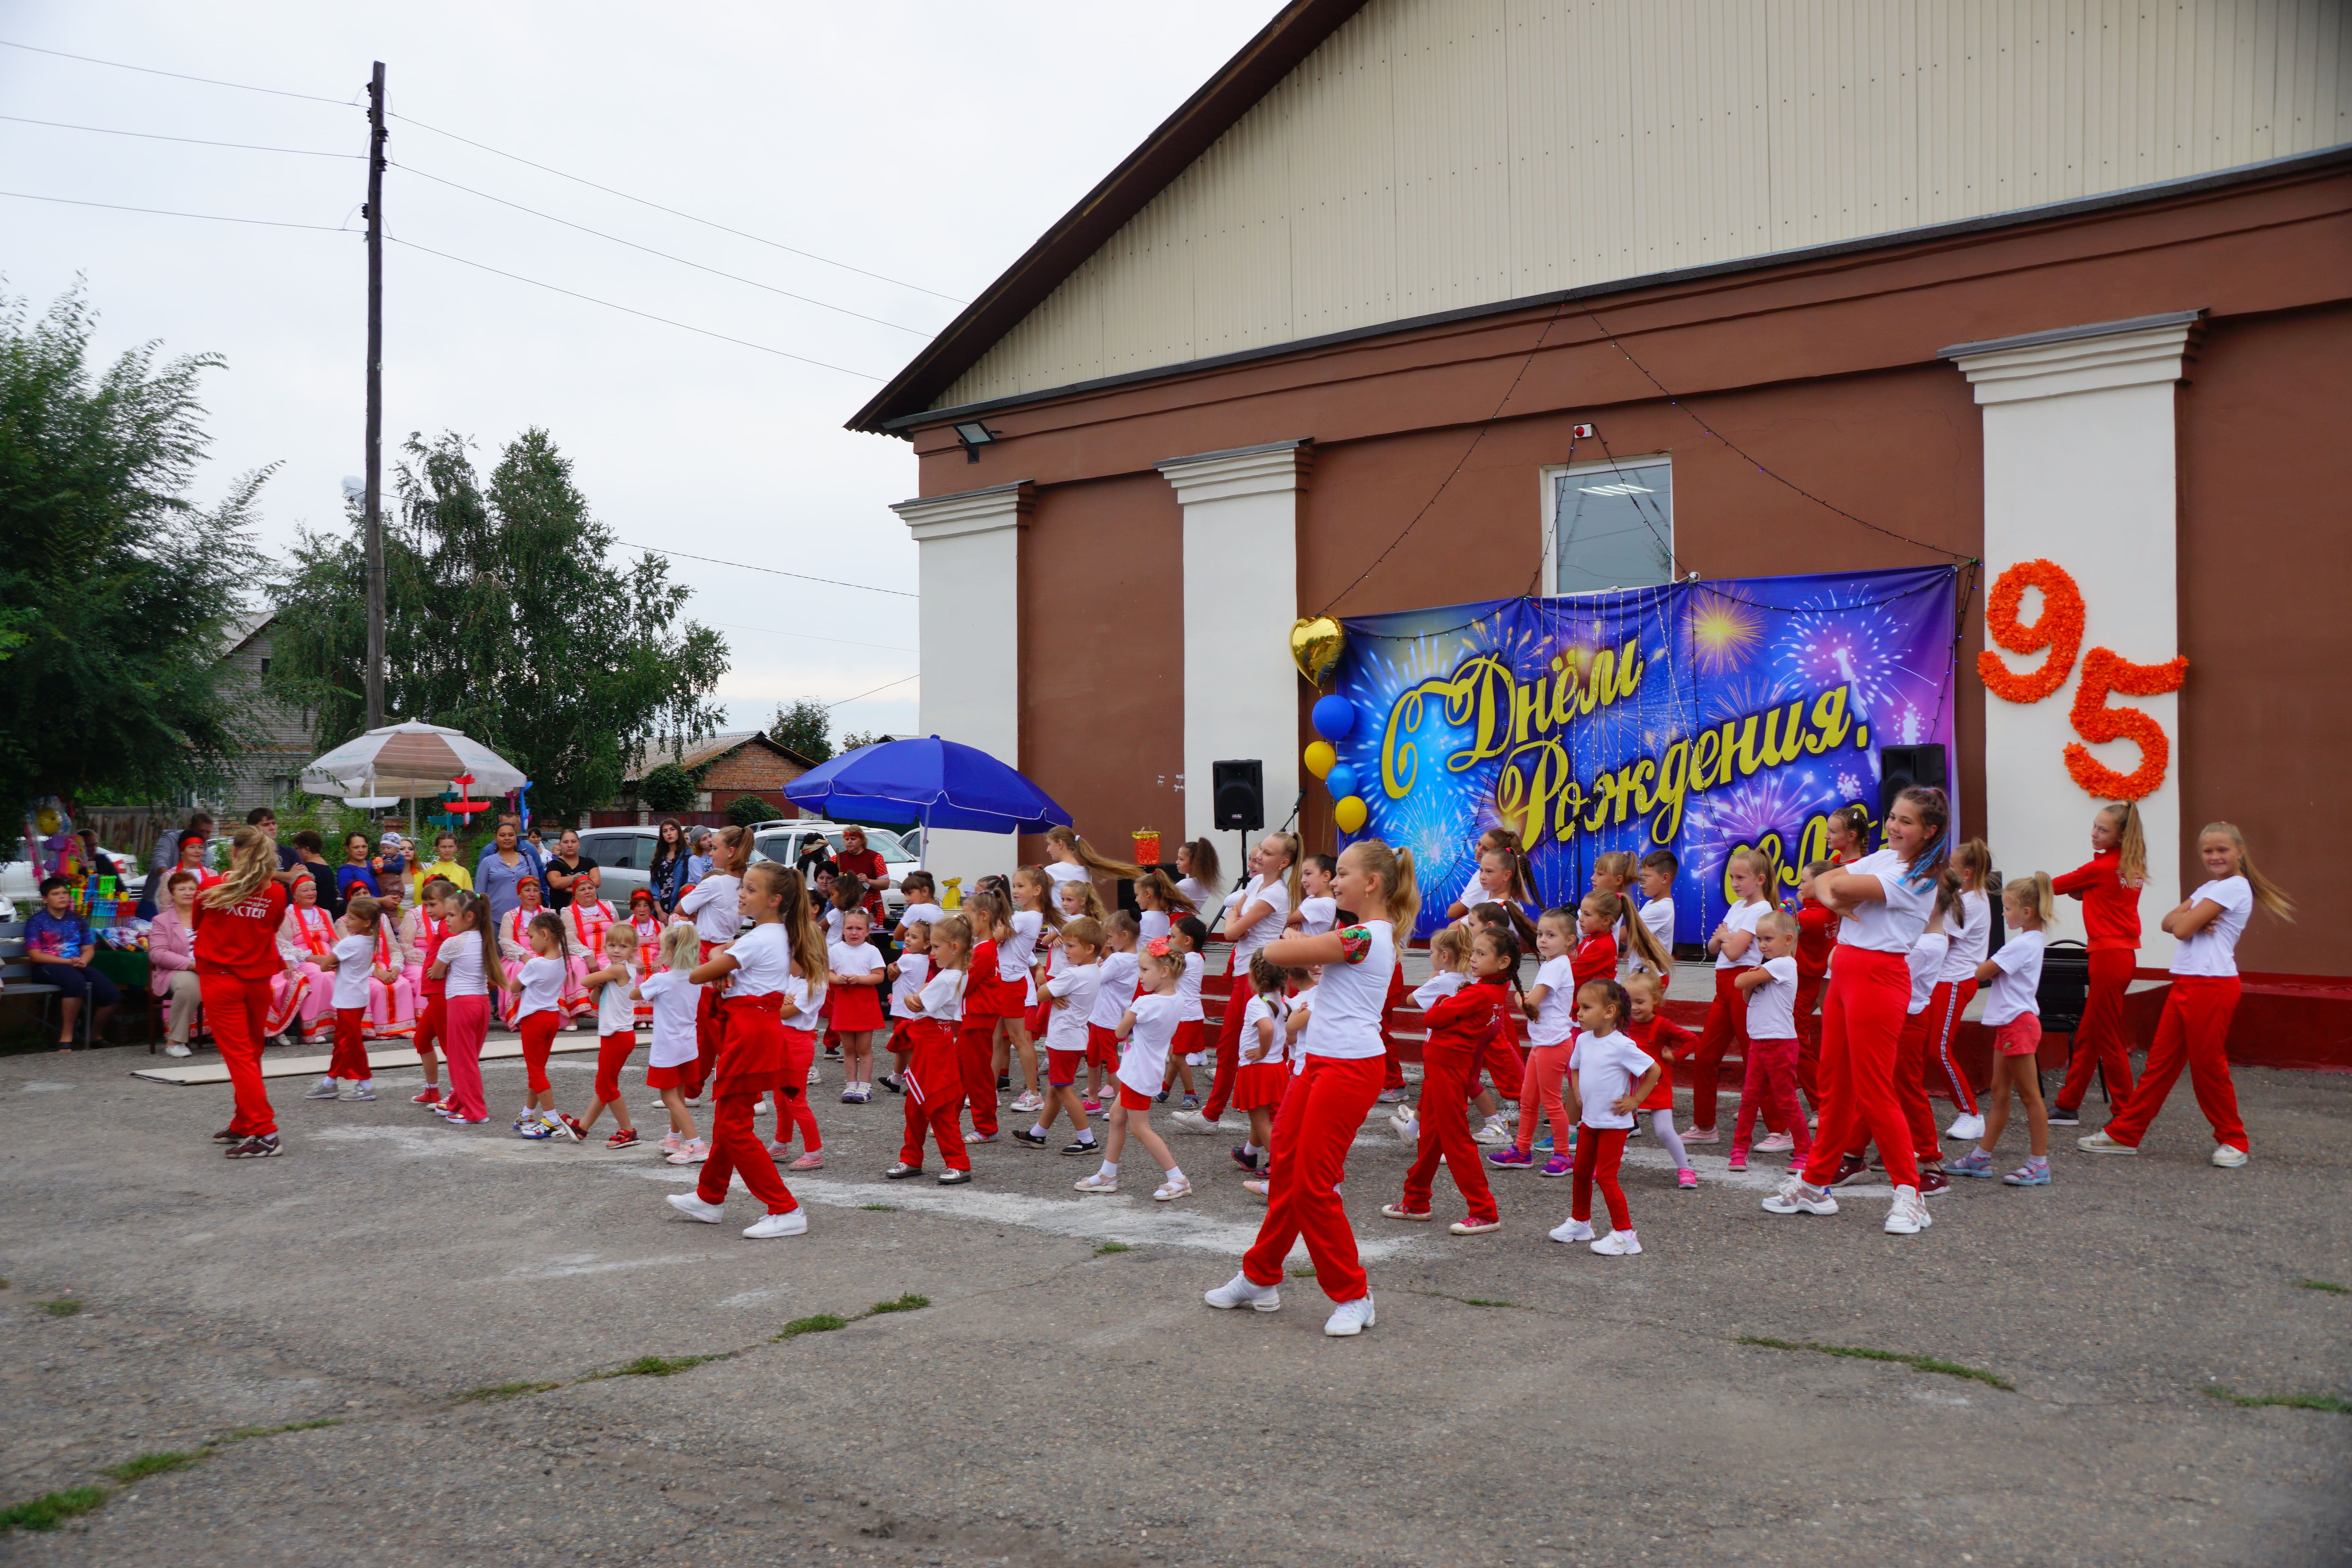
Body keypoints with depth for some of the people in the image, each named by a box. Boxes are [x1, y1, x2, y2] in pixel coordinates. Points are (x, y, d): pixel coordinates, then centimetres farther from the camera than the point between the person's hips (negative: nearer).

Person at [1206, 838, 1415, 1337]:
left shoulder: (1363, 936, -19)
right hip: (1321, 1064, 10)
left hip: (1348, 1068, -10)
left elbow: (1276, 953, -15)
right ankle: (1261, 1279, 27)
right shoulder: (1373, 933, 14)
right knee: (1285, 1169, 14)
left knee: (1313, 1185, -5)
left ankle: (1353, 1296, 9)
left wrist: (1289, 941, 5)